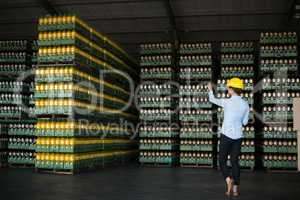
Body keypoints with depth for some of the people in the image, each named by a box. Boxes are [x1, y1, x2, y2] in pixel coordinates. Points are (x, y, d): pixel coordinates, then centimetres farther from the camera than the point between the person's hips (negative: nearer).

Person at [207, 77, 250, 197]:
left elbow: (212, 99, 6)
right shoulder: (245, 104, 0)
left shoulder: (226, 102, -11)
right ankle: (235, 188, 9)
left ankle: (228, 180, -17)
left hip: (226, 135, -4)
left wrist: (210, 89, 25)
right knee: (235, 161, 12)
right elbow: (245, 122, 8)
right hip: (238, 136, 4)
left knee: (222, 161, 7)